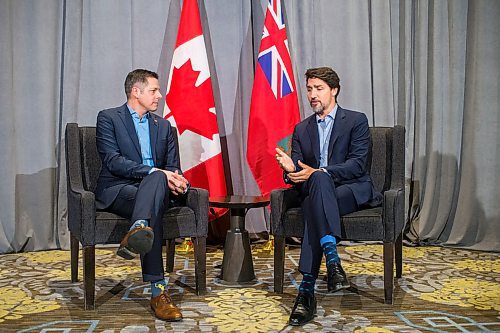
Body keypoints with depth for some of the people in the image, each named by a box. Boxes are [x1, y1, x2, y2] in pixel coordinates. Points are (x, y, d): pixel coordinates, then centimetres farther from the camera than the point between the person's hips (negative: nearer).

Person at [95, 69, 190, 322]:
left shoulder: (163, 125, 20)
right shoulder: (108, 118, 3)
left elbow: (173, 166, 15)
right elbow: (113, 161, -12)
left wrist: (176, 181, -12)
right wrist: (155, 172, -24)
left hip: (154, 187, 4)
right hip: (117, 190, -3)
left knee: (157, 179, -35)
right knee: (154, 213, -36)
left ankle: (136, 234, -58)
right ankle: (158, 291, -43)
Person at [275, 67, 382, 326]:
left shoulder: (356, 121, 5)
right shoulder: (301, 129, 19)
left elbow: (357, 164, -8)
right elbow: (298, 171, 11)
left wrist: (316, 173, -20)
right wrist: (290, 169, -15)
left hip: (352, 190, -3)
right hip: (315, 191, 3)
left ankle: (307, 289, -41)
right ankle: (332, 261, -46)